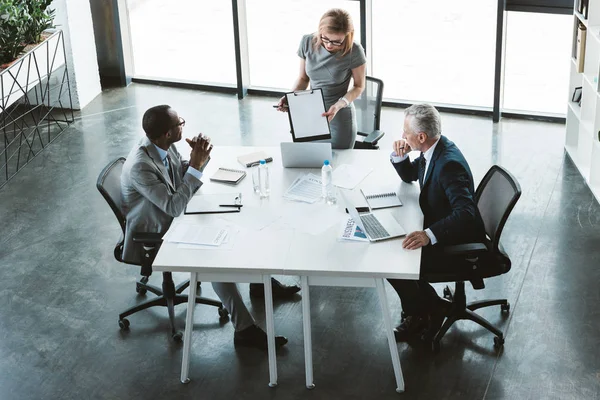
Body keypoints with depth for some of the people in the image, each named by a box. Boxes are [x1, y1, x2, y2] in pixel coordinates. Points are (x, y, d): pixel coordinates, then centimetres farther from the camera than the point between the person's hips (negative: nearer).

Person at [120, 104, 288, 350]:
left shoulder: (164, 146, -5)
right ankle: (244, 329, -16)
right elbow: (174, 206, -32)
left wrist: (199, 158, -11)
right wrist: (195, 165, -29)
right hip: (152, 237, -9)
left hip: (171, 218, 9)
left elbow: (186, 183, 8)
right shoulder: (140, 165, -31)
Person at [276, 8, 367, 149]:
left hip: (340, 118, -3)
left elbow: (359, 86, -4)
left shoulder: (354, 51, -17)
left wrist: (339, 105, -20)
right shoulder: (307, 42, -7)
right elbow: (303, 78, 5)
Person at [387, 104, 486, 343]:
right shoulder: (433, 150, 0)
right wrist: (399, 157, -2)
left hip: (457, 245, -10)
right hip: (439, 231, 10)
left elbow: (465, 214, -39)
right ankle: (432, 306, 13)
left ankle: (418, 315, 9)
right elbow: (409, 176, 20)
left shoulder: (449, 164, -30)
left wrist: (429, 235, -52)